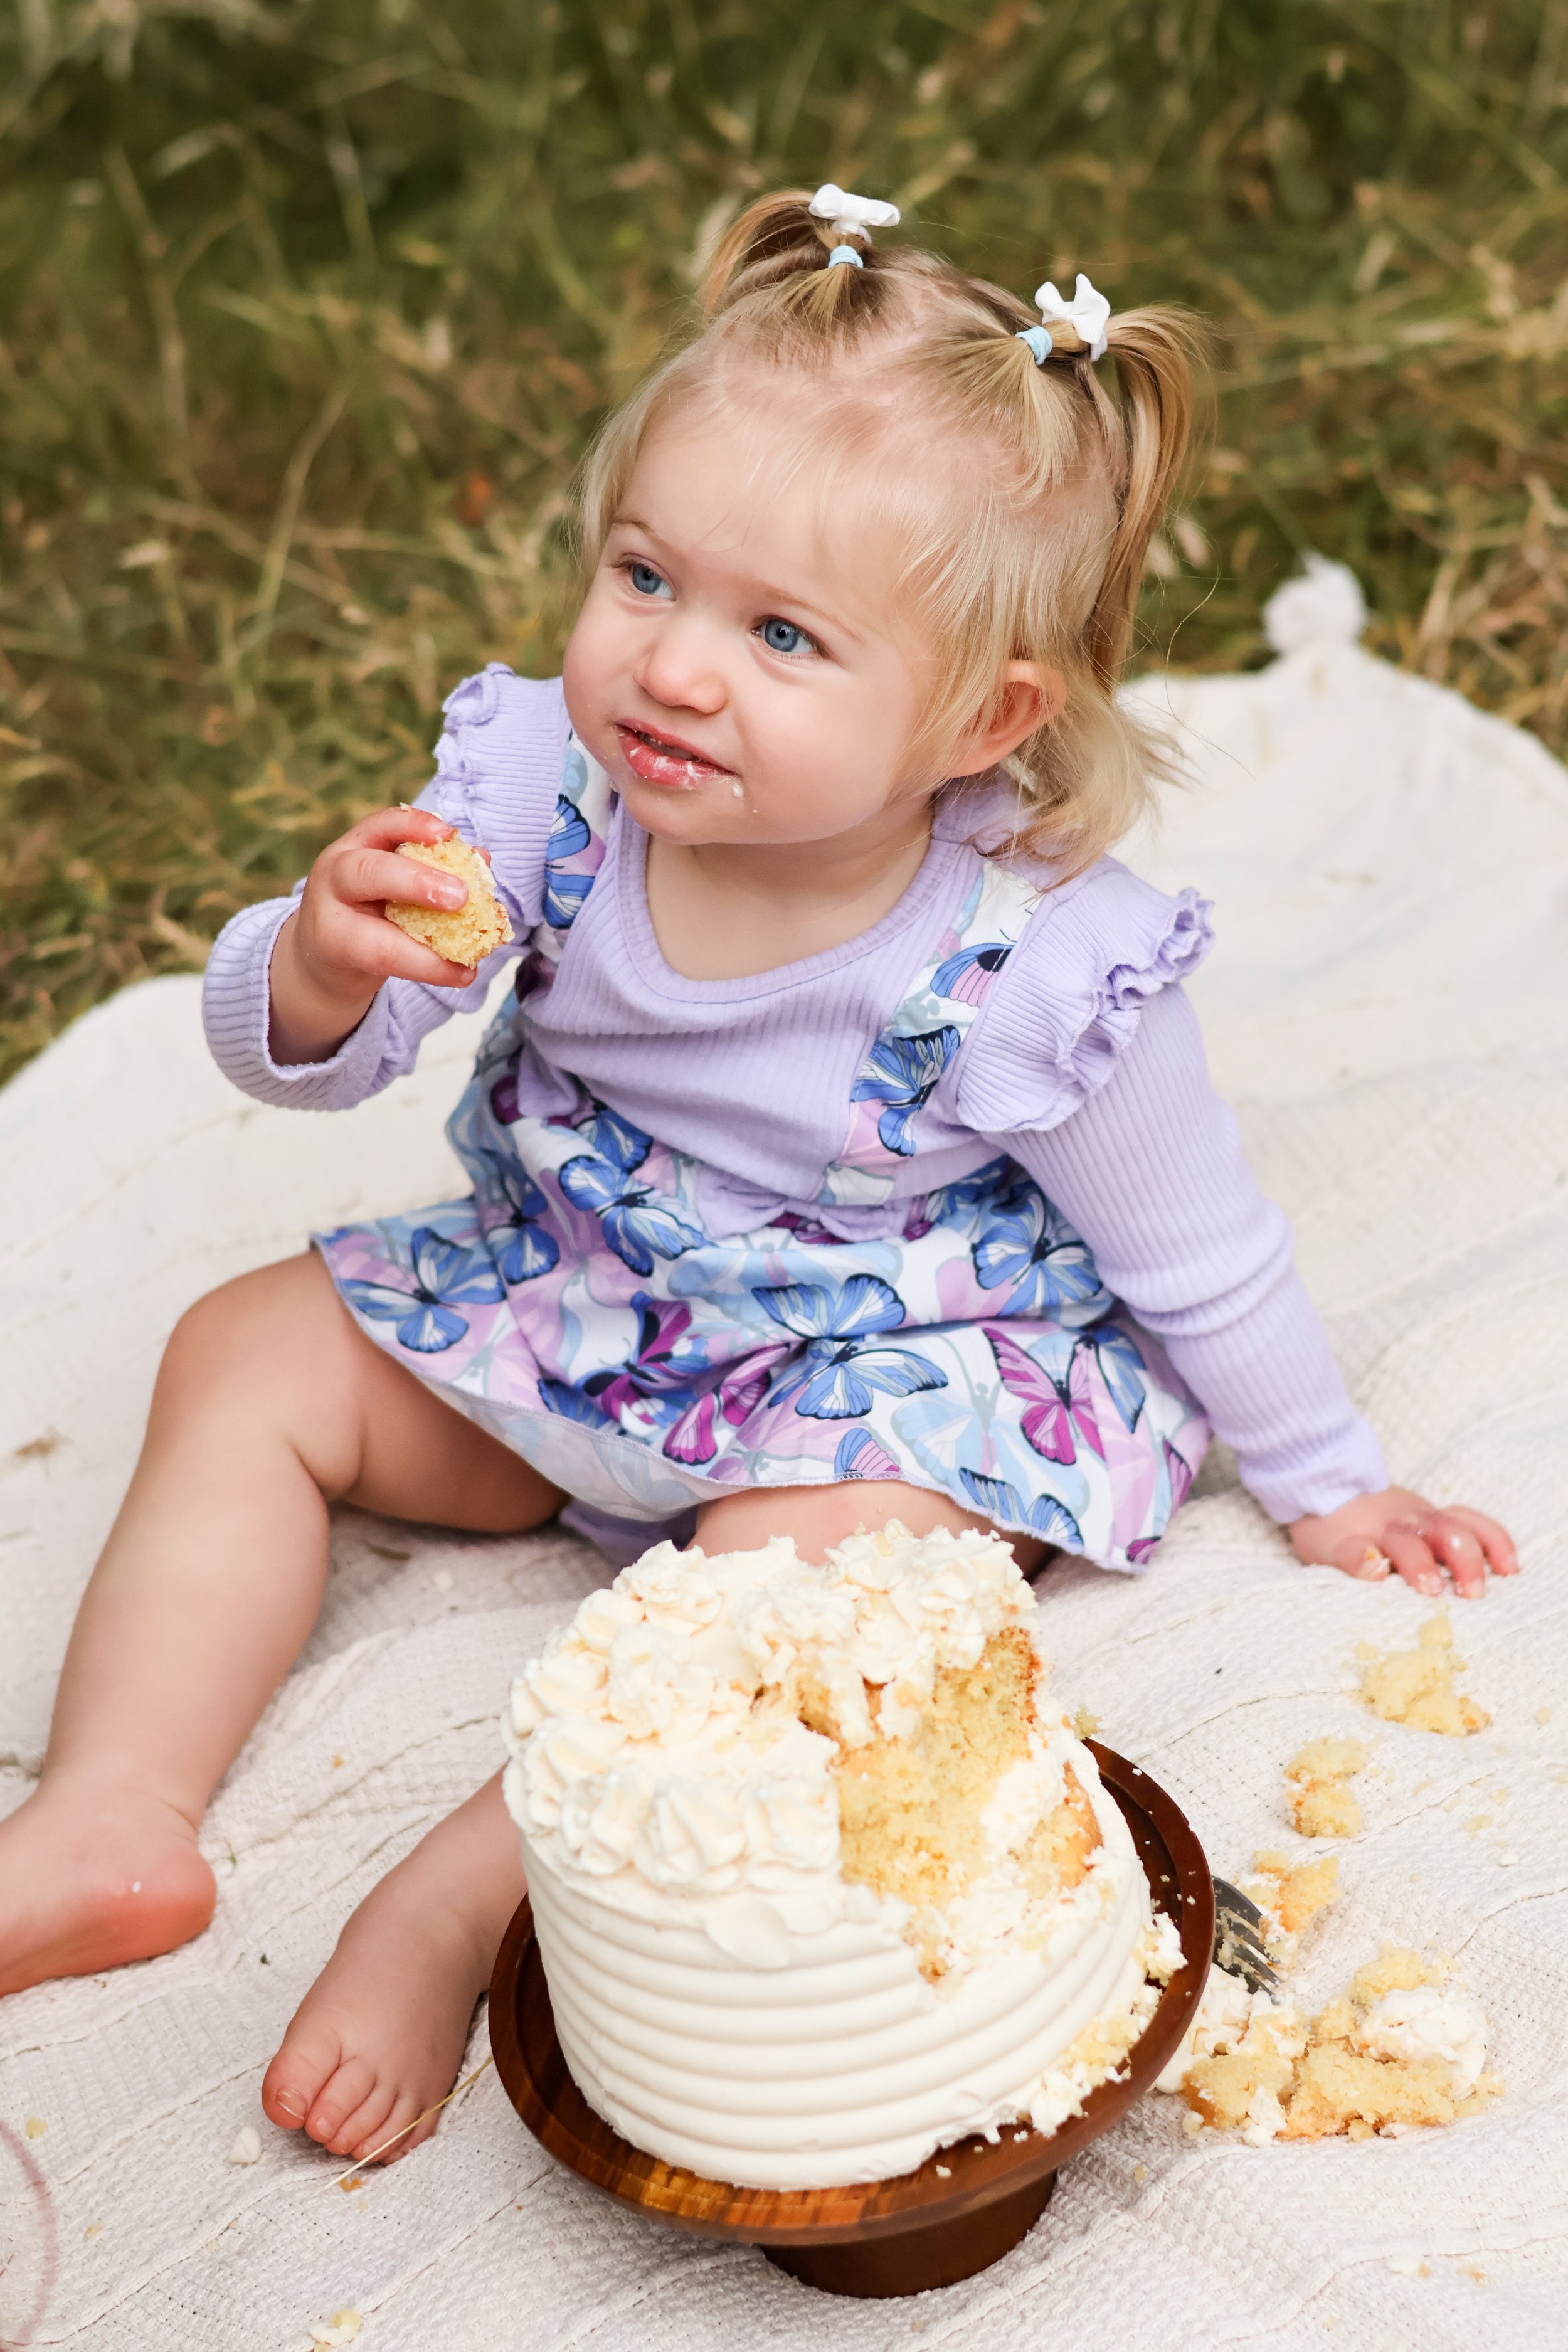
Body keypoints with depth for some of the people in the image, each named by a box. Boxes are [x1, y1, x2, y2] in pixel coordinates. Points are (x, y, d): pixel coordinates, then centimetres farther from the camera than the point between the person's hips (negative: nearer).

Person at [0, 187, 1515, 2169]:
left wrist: (1325, 1486, 1)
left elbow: (1200, 1258, -12)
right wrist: (322, 965, -40)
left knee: (798, 1567, -33)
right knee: (246, 1356, -1)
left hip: (883, 1370, -4)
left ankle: (454, 1905, -24)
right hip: (576, 1293, 5)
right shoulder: (548, 784, -21)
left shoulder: (1035, 970, -29)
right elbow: (285, 1055, -16)